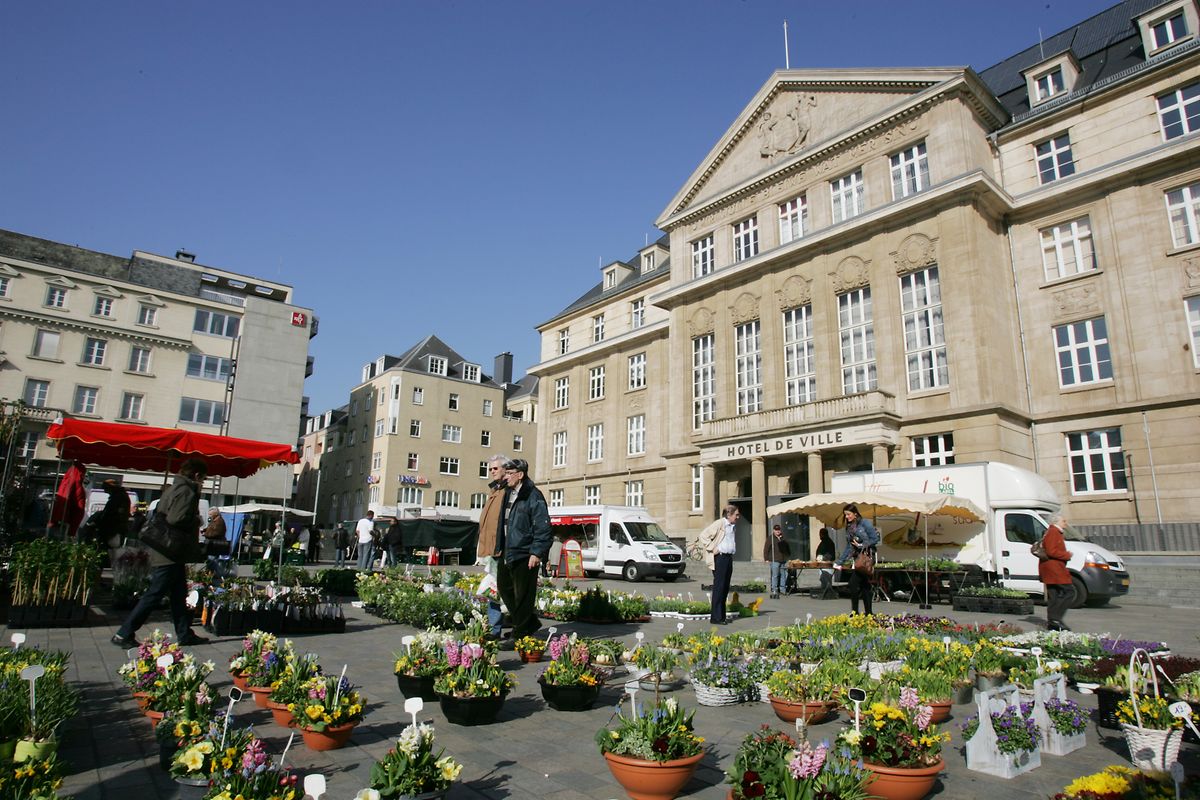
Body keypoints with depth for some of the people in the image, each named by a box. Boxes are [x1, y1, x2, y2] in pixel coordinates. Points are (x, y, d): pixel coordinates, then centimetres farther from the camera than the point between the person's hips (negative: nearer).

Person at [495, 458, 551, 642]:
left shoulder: (534, 496, -13)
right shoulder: (508, 494, 14)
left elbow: (543, 528, -16)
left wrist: (537, 553, -21)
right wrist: (500, 547, 20)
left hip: (524, 555, -9)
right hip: (507, 553, 10)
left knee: (523, 596, 0)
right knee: (504, 587, 16)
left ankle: (520, 633, 13)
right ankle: (530, 622, 30)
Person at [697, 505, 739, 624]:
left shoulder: (732, 526, 17)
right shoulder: (719, 523, -10)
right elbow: (703, 535, -15)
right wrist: (712, 549, -15)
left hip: (729, 557, 9)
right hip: (720, 557, -9)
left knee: (725, 588, 10)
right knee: (719, 587, -7)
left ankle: (722, 616, 18)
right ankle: (715, 617, -3)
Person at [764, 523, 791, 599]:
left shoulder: (783, 539, 18)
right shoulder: (770, 538, 2)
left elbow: (788, 549, 26)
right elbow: (766, 549, -1)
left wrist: (789, 558, 18)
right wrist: (766, 559, -7)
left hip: (784, 561, 5)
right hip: (775, 561, -5)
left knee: (784, 575, 3)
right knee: (775, 575, -7)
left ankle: (783, 589, 12)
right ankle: (774, 591, -4)